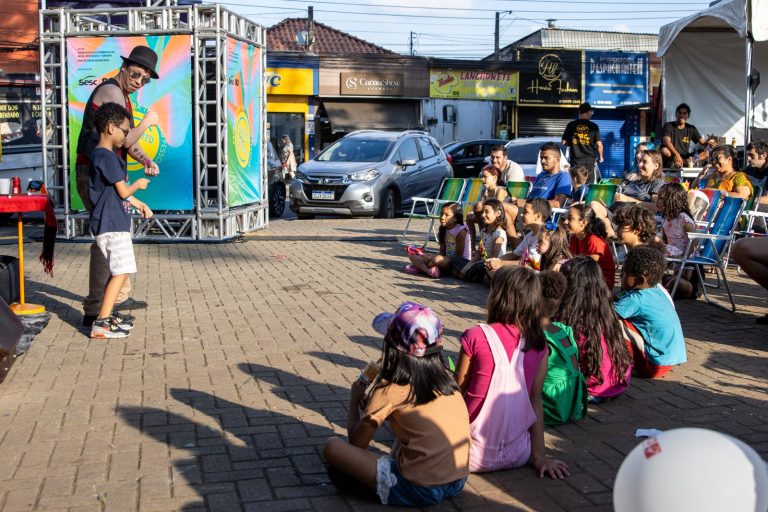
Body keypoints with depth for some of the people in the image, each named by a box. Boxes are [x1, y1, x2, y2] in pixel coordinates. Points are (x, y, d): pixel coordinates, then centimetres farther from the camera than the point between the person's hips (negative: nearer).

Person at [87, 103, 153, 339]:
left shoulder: (104, 155, 17)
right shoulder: (107, 157, -16)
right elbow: (123, 191, -14)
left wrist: (140, 205, 24)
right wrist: (139, 184, 5)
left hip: (115, 223, 11)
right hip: (111, 224, -11)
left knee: (119, 271, 18)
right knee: (121, 271, -13)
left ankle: (108, 314, 27)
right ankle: (102, 323, -14)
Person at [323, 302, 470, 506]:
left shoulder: (390, 390, -12)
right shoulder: (445, 377, 4)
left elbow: (356, 443, 0)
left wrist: (355, 400, 15)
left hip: (420, 490, -6)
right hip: (458, 482, 6)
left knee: (332, 447, -2)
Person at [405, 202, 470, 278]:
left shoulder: (461, 231, -15)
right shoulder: (443, 230, 8)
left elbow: (458, 256, -16)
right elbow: (442, 252, 9)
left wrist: (434, 257, -21)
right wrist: (432, 257, -16)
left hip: (462, 262, -8)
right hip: (447, 259, 8)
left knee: (438, 259, -40)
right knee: (413, 255, -2)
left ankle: (420, 267, -17)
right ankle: (429, 270, -26)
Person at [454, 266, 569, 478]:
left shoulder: (476, 337, -12)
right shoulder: (538, 345, -3)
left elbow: (458, 391, -5)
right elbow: (536, 399, 0)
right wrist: (539, 455, 4)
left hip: (475, 456, -3)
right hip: (518, 455, 3)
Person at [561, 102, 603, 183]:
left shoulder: (571, 125, 1)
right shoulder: (593, 126, -4)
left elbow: (564, 142, 2)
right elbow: (599, 144, -5)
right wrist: (600, 156, 11)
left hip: (575, 160, 2)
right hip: (590, 160, -2)